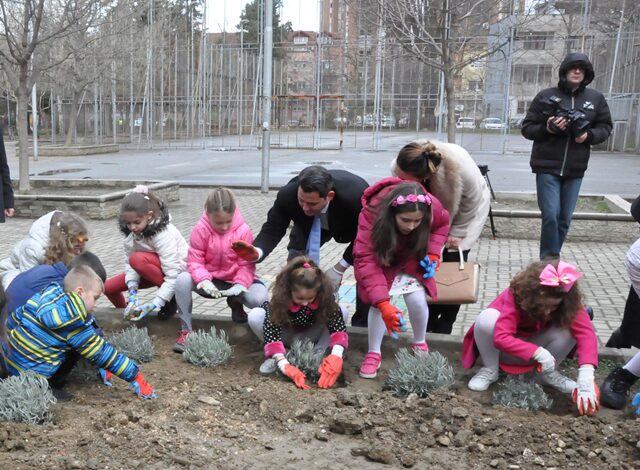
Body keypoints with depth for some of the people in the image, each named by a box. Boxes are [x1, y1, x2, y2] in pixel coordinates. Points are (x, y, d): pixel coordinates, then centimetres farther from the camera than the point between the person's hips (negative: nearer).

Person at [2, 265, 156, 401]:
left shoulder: (50, 293, -1)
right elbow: (103, 354, -14)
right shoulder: (74, 324, -18)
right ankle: (52, 386, -2)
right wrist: (135, 376, -8)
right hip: (28, 373, -7)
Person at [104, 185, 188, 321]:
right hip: (155, 269, 7)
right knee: (108, 287, -5)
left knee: (138, 259, -33)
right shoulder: (131, 232, -12)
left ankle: (174, 297, -18)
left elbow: (172, 276, -34)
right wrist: (132, 291, -28)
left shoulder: (163, 234, -31)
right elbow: (129, 263, -12)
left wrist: (153, 305, -37)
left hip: (179, 269, -7)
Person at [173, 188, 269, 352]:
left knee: (259, 298, -29)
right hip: (210, 280, 1)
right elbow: (195, 261, -13)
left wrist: (240, 285, -32)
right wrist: (204, 280, -34)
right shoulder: (200, 230, -14)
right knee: (183, 280, -30)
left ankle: (236, 302, 12)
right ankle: (186, 330, -14)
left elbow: (246, 264, -13)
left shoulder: (243, 231, -15)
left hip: (235, 280, 0)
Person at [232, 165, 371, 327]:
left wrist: (340, 268, -30)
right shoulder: (287, 195, -38)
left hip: (357, 225, -2)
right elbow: (273, 228, -28)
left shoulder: (356, 196, -44)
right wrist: (257, 252, -50)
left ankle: (361, 326, -3)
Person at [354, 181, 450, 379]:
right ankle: (373, 353, 1)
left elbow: (443, 223, -4)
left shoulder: (431, 207, -31)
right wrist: (383, 303, -48)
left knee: (417, 299, -14)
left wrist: (433, 252, -19)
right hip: (382, 257, -1)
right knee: (379, 301, -18)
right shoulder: (373, 212, -39)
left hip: (412, 258, 2)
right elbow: (366, 260, -41)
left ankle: (420, 345, 14)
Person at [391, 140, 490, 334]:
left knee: (453, 260, -12)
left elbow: (472, 201, -23)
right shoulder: (399, 168, -34)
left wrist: (456, 232, -17)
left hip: (466, 210, -3)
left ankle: (444, 327, 2)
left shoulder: (460, 166, -43)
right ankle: (428, 323, 8)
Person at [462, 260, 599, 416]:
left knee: (570, 329, -27)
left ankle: (548, 374, -1)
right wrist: (538, 352, -50)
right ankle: (489, 370, -11)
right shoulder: (515, 295, -33)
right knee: (487, 317, -36)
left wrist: (585, 375, -50)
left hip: (536, 347, 3)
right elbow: (501, 337, -42)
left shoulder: (568, 303, -24)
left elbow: (586, 332, -36)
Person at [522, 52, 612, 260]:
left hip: (575, 169, 3)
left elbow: (605, 127, 12)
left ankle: (551, 258, 22)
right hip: (547, 167, -3)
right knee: (551, 215, -11)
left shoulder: (596, 99, 6)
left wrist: (589, 135, -9)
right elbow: (527, 128, 1)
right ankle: (550, 259, 2)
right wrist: (547, 128, -18)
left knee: (565, 218, 9)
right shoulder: (546, 96, -1)